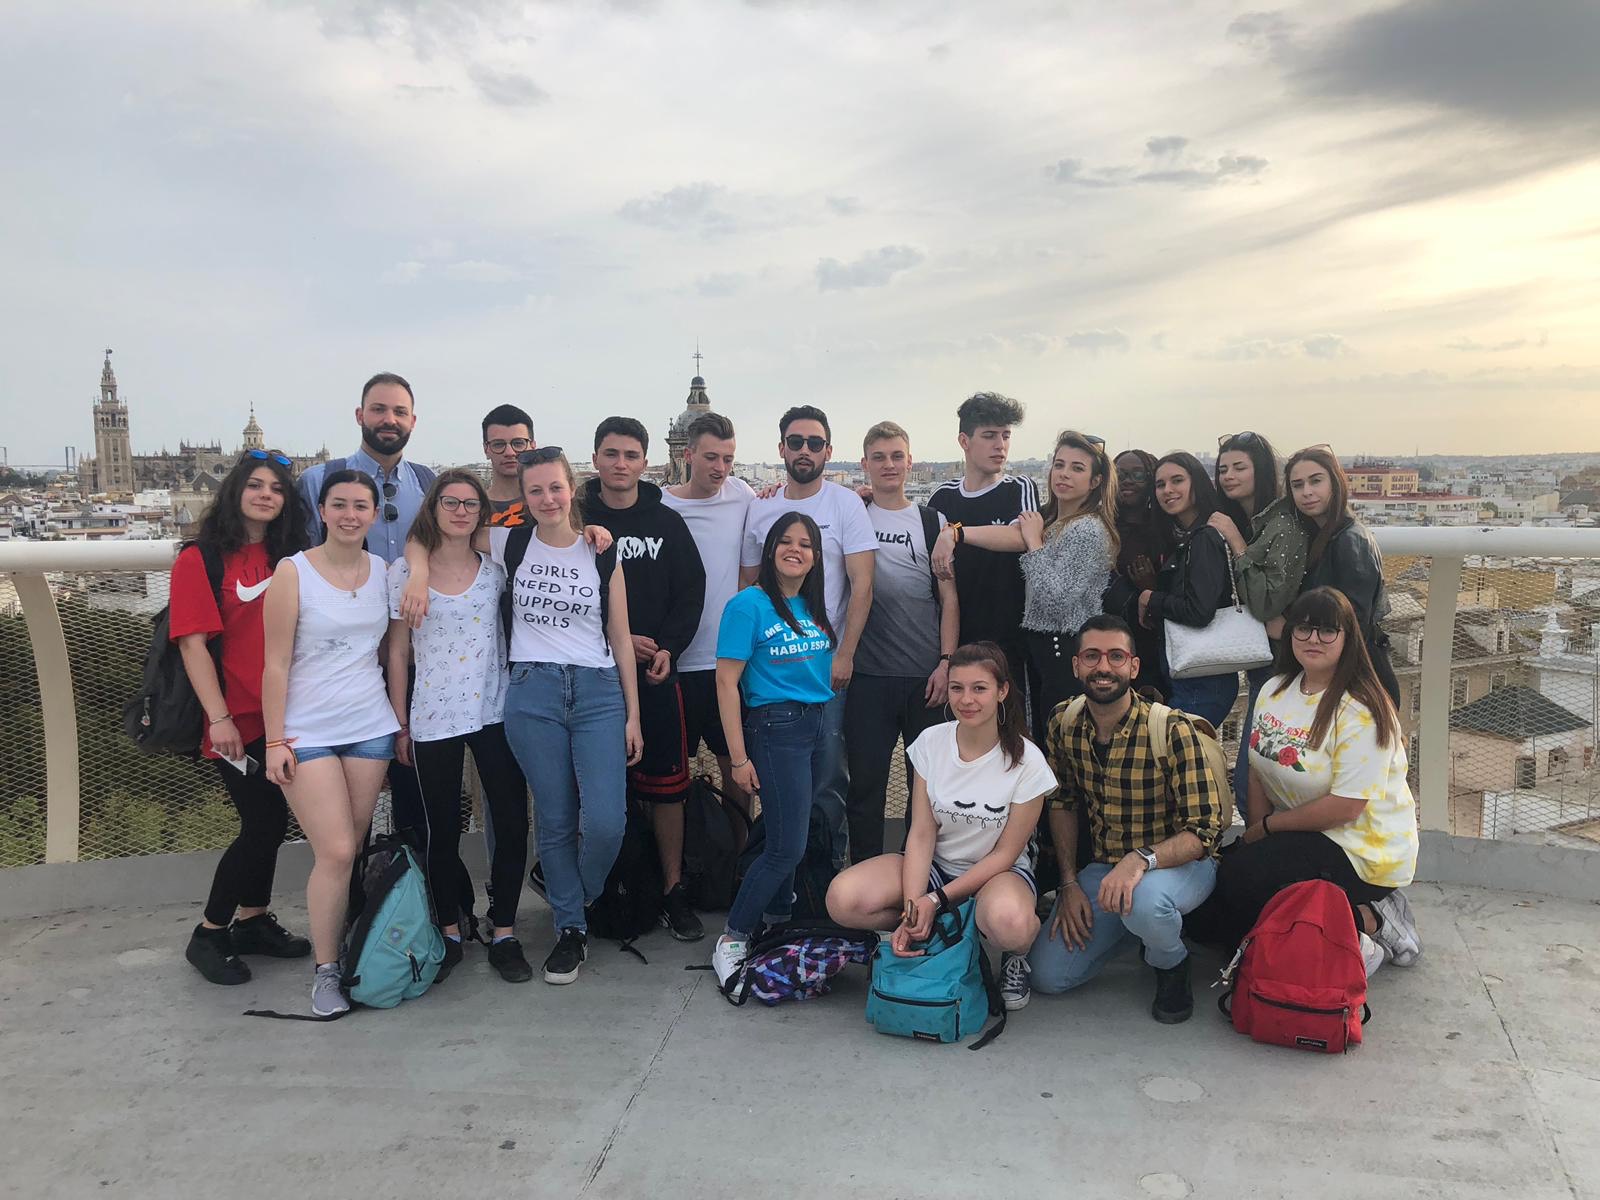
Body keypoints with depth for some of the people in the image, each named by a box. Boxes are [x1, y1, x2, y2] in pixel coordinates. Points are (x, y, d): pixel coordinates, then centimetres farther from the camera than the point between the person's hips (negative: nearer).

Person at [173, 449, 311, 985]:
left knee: (270, 821, 13)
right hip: (239, 720, -6)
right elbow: (193, 642, -12)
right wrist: (219, 717, -18)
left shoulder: (286, 558, 9)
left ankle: (254, 921, 30)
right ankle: (208, 935, 13)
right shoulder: (201, 559, -7)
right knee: (263, 826, -5)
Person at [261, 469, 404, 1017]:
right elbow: (276, 663, -6)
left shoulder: (383, 571, 7)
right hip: (308, 732, -4)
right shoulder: (293, 571, -5)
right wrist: (275, 740, -9)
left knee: (353, 852, 5)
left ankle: (348, 953, 18)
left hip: (370, 728, 4)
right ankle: (325, 971, 6)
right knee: (336, 853, -9)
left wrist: (401, 715, 11)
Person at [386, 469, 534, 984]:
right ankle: (449, 931, 24)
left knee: (513, 822, 0)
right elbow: (397, 651, 4)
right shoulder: (405, 571, 1)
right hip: (432, 719, -1)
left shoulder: (495, 570, 5)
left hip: (495, 712, 1)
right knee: (443, 829, 8)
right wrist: (399, 723, 2)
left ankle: (503, 932, 13)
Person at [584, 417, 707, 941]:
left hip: (656, 671, 1)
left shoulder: (667, 523, 8)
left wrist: (667, 648, -9)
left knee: (666, 784, 3)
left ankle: (673, 889, 14)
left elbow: (691, 592, 5)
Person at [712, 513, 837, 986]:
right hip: (775, 729, -6)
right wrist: (739, 758, -13)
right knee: (788, 846, -8)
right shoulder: (749, 604, -9)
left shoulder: (816, 607, 10)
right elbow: (727, 682, -11)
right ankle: (732, 939, 5)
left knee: (789, 835, 12)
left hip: (819, 726, 6)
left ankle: (779, 915, 31)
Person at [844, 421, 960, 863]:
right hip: (867, 673, -1)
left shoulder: (932, 522, 8)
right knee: (865, 781, 3)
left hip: (925, 675, 1)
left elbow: (949, 598, 5)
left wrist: (946, 662, -4)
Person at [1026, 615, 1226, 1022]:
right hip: (1104, 866, 5)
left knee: (1144, 900, -40)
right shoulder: (1064, 725, -7)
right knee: (1047, 975, -5)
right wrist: (1069, 884, -2)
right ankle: (1135, 925, 21)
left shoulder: (1172, 730, -23)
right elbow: (1062, 804, 6)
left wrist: (1140, 860, -40)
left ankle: (1172, 963, -2)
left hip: (1181, 863, -5)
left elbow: (1204, 831, -23)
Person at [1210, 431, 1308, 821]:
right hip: (1260, 661, 9)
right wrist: (1266, 624, -6)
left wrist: (1235, 542, -18)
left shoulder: (1284, 523, -17)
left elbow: (1266, 604, -21)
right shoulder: (1239, 523, 10)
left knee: (1249, 783, -6)